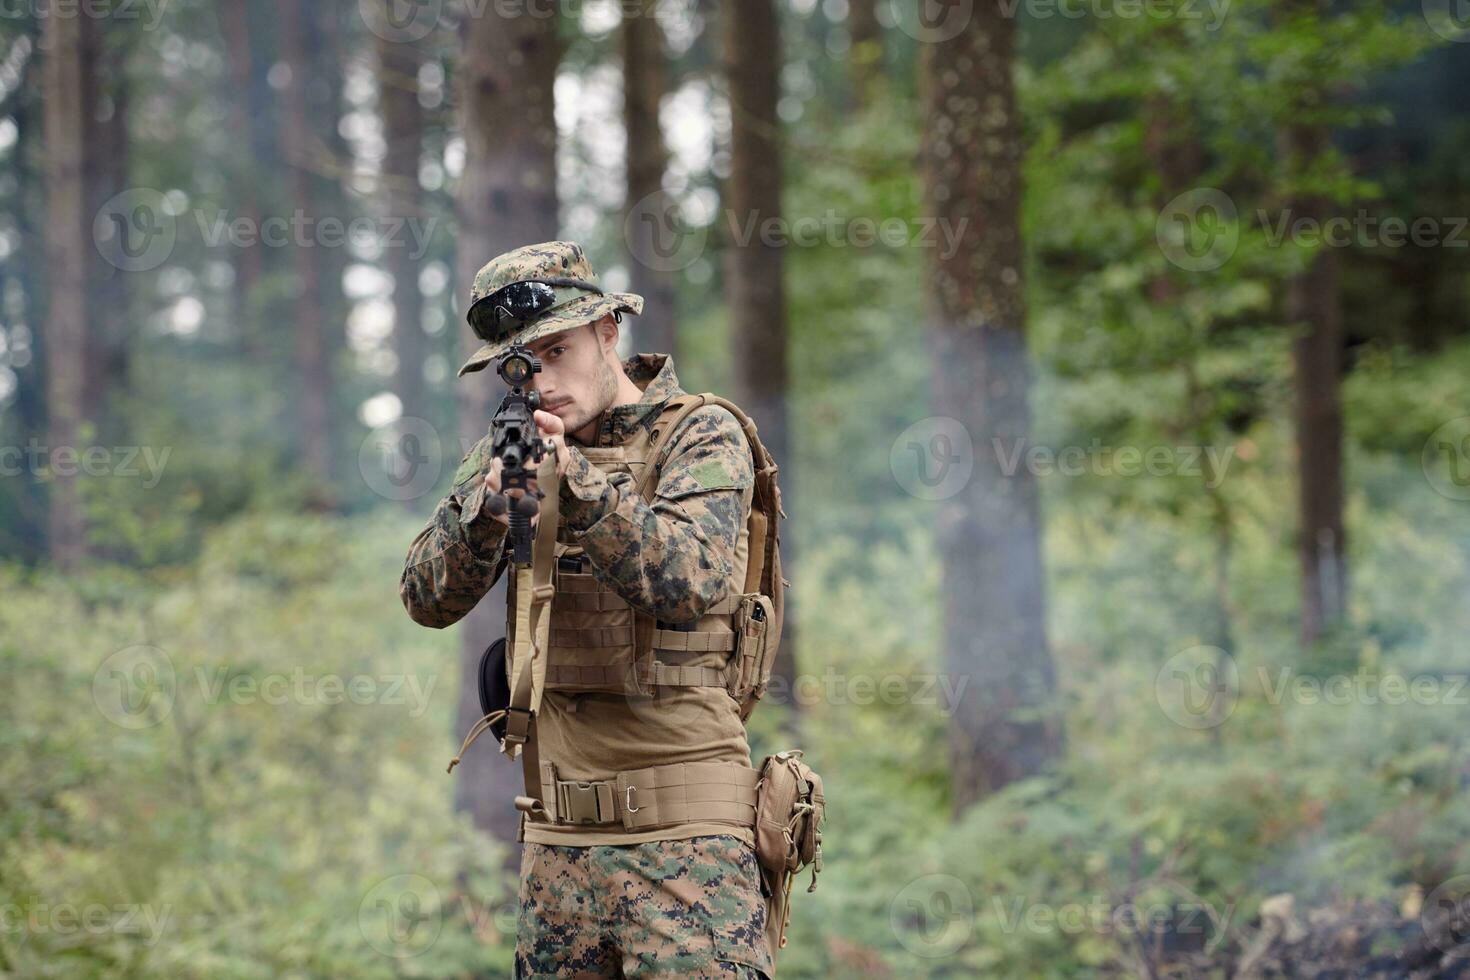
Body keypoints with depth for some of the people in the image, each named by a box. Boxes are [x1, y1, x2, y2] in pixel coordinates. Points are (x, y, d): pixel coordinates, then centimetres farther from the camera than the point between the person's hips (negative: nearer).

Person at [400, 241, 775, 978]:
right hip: (556, 833, 5)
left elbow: (693, 582, -19)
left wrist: (578, 484, -29)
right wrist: (488, 502, -17)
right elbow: (428, 600, 1)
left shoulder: (702, 436, -3)